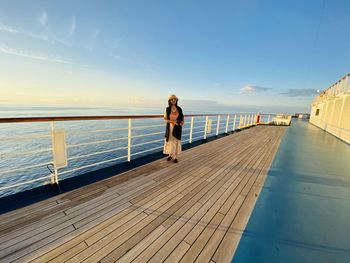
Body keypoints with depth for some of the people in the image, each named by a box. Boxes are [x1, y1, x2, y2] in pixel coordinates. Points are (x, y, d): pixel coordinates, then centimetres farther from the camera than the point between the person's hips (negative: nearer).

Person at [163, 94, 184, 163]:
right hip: (170, 127, -1)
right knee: (170, 141, 6)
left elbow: (181, 118, 11)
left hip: (177, 128, 1)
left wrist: (181, 122, -10)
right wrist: (172, 121, -19)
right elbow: (165, 119, -5)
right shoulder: (167, 109, -4)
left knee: (176, 141, 4)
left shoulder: (179, 109, 1)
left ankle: (175, 157, 16)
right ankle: (170, 155, 26)